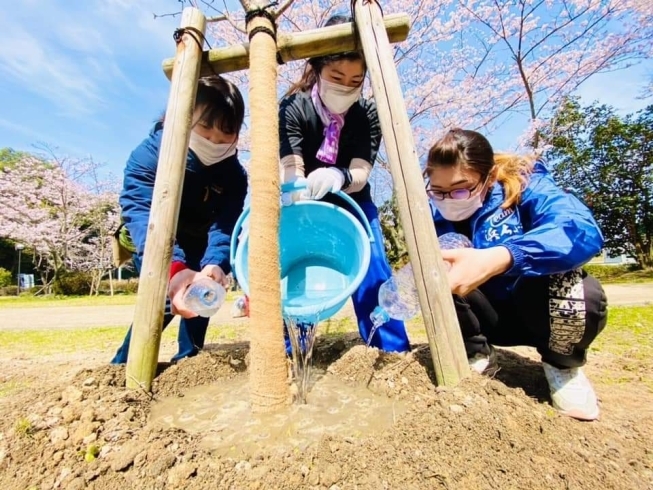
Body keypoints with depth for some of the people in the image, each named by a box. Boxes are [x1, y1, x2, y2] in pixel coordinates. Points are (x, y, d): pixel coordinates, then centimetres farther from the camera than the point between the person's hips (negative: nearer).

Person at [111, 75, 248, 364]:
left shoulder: (233, 174, -22)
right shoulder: (149, 154, -31)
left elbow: (225, 225, -33)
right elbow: (143, 214, -44)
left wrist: (215, 264, -55)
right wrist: (174, 269, -62)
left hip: (196, 243, 3)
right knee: (165, 296, -19)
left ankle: (188, 358, 13)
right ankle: (123, 365, 1)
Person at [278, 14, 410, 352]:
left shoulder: (367, 114, -13)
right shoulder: (293, 108, -17)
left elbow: (360, 174, -24)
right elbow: (292, 172, -29)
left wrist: (339, 176, -48)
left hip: (352, 206, 1)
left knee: (373, 274, -11)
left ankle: (396, 354, 3)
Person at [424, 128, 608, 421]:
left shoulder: (522, 184, -19)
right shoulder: (434, 214, -10)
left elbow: (584, 230, -37)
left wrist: (498, 259, -54)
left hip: (542, 314, -1)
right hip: (487, 318, 2)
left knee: (583, 294, -33)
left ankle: (562, 366, 2)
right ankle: (477, 357, 1)